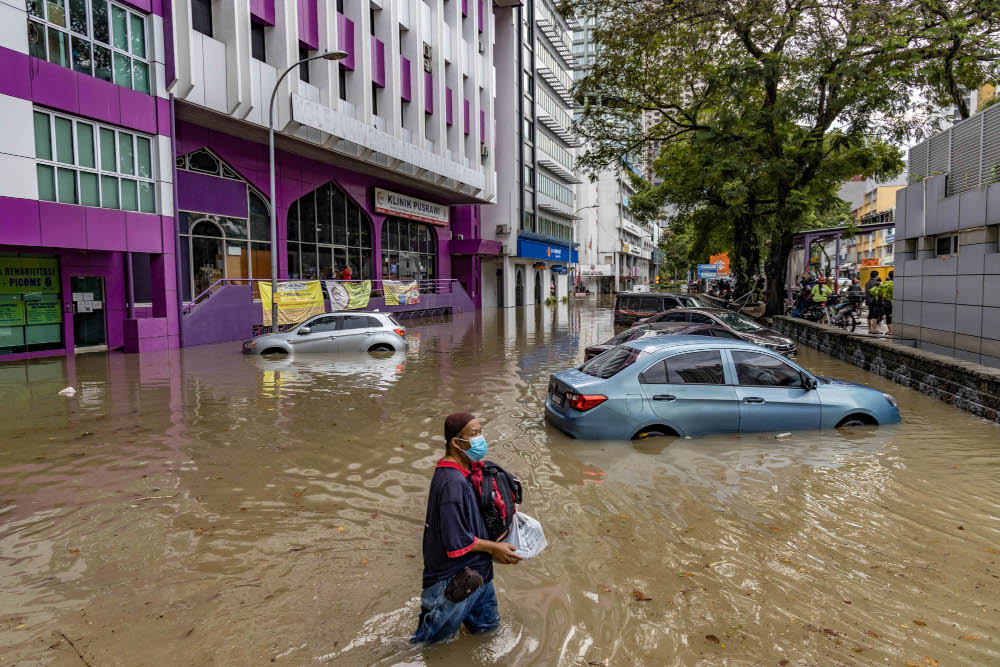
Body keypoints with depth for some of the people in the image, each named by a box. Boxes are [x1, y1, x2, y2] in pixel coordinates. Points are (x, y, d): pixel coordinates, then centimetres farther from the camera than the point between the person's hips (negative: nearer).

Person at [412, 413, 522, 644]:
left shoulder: (464, 469, 0)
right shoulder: (453, 483, -31)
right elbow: (457, 542, -28)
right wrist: (493, 547, -15)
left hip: (476, 570, 9)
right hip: (457, 574, -9)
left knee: (488, 623, 24)